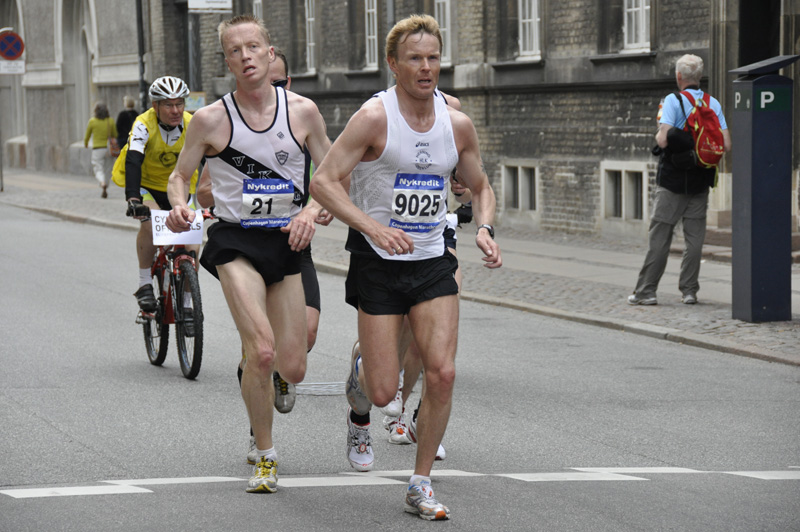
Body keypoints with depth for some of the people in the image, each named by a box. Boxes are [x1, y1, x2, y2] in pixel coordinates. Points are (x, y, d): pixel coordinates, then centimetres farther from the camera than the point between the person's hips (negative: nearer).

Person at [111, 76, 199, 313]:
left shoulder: (192, 125, -19)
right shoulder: (144, 125, -26)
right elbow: (133, 162, -38)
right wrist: (133, 199, -53)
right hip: (145, 183, -3)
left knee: (191, 249, -10)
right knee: (151, 219, -33)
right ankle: (144, 284, -18)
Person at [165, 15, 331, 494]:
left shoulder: (303, 111, -1)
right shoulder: (211, 119, -5)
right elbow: (181, 175, 7)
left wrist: (312, 211, -13)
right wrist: (179, 206, -15)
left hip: (287, 240, 3)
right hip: (235, 241, -2)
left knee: (292, 370, 2)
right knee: (262, 351, -22)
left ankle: (257, 380, 41)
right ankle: (266, 458, -5)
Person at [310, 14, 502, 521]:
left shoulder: (457, 123, 2)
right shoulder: (375, 117, -13)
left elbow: (480, 186, 17)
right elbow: (323, 181, -17)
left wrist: (485, 230, -3)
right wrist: (373, 228, -29)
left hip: (434, 263, 4)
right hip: (379, 264, -4)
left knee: (443, 373, -9)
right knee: (384, 391, -3)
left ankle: (421, 484, 6)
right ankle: (359, 400, 36)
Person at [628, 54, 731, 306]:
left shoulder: (673, 101, -11)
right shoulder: (714, 104, 3)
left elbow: (663, 140, -20)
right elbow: (726, 145, -1)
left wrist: (658, 135, 2)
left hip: (673, 179, -4)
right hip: (701, 179, 4)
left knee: (660, 236, 0)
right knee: (695, 235, 7)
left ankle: (646, 290, 2)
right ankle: (689, 290, 7)